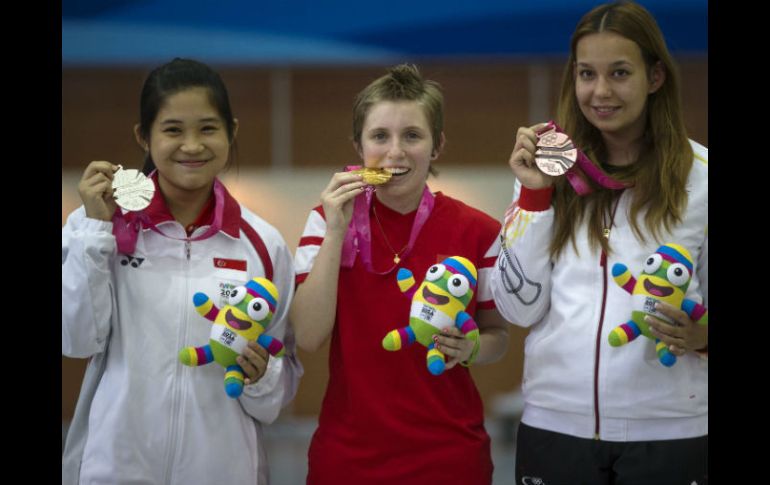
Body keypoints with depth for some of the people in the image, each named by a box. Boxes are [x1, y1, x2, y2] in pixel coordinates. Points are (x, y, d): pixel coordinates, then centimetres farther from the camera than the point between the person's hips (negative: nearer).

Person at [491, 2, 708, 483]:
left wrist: (700, 336, -16)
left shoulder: (700, 175, -2)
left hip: (668, 432, -1)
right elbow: (520, 307, -1)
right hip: (555, 425, 2)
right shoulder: (551, 169, 4)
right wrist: (534, 195, -8)